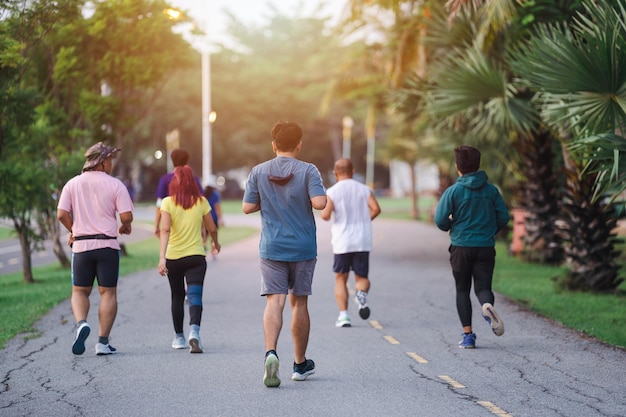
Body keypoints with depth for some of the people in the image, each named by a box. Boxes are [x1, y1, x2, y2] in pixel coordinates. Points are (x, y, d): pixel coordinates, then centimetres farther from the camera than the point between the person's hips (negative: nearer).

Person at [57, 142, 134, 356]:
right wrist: (125, 227, 13)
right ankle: (103, 341, 0)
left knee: (80, 291, 13)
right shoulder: (115, 185, -3)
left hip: (81, 245, 2)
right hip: (107, 245, -2)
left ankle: (81, 323, -15)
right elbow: (126, 216, -9)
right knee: (108, 293, 5)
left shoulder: (73, 184, 4)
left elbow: (61, 214, -2)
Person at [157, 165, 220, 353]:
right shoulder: (201, 202, -1)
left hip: (173, 257, 1)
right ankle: (194, 331, -32)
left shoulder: (168, 202, -6)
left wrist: (161, 258, -21)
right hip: (196, 256, -1)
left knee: (177, 297, 17)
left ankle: (179, 337, 28)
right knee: (195, 296, -7)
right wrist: (215, 243, 30)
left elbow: (165, 230, -16)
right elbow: (212, 228, 9)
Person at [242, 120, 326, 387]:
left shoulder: (259, 172, 0)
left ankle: (270, 351, -31)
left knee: (274, 301, -6)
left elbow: (247, 207, 0)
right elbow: (319, 203, -17)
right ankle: (300, 364, 21)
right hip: (303, 248, 0)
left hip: (271, 248, 0)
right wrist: (309, 198, 5)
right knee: (299, 302, 11)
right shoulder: (308, 171, -6)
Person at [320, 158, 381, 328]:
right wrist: (364, 220, 9)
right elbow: (376, 209, -8)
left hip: (342, 243, -1)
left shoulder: (332, 192, -3)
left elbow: (326, 215, -14)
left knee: (340, 279, 12)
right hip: (362, 242, 1)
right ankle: (361, 294, -23)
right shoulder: (364, 189, 4)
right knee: (362, 277, 11)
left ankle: (343, 315, 1)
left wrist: (322, 211, 9)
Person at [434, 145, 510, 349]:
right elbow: (503, 216, 1)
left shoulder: (453, 191, -7)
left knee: (462, 291, 11)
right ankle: (488, 305, -28)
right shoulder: (491, 190, 1)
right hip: (486, 247, 2)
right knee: (483, 287, 8)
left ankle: (468, 335, 3)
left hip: (461, 247, -1)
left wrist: (449, 227, 12)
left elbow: (440, 219, -11)